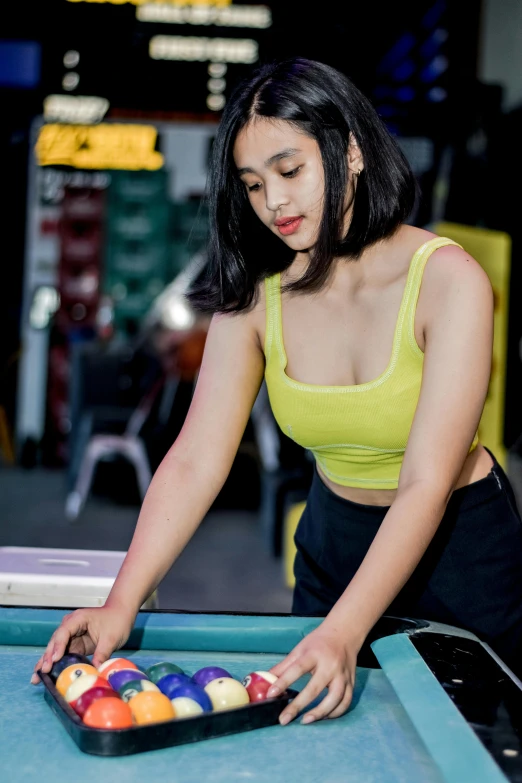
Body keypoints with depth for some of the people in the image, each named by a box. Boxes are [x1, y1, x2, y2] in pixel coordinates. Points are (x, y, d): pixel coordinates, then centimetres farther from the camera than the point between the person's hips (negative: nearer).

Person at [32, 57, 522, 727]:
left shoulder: (448, 280, -24)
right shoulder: (255, 294, -13)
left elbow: (427, 484, -30)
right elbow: (195, 459, -18)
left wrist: (345, 634, -40)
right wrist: (121, 603, -30)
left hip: (460, 541, -3)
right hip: (334, 538, 4)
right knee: (311, 731, 20)